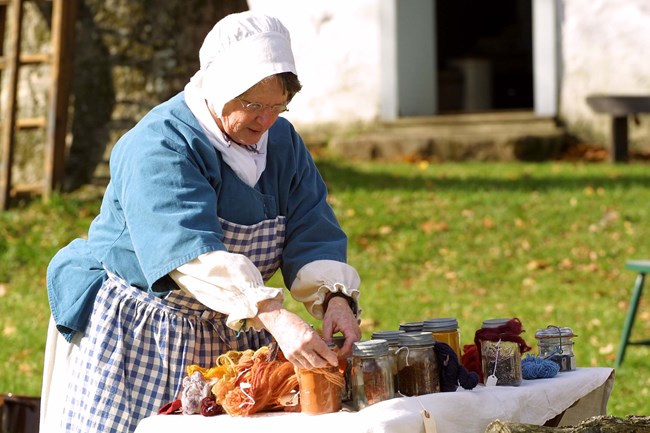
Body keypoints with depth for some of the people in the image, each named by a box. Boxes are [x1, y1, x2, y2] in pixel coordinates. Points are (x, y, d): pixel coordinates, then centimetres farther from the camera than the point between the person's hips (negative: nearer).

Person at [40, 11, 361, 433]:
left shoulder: (282, 141, 3)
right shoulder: (158, 147, -21)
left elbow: (313, 235, -5)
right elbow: (194, 254, -33)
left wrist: (335, 297, -26)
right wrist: (275, 318, -45)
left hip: (231, 335, 6)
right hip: (137, 331, -6)